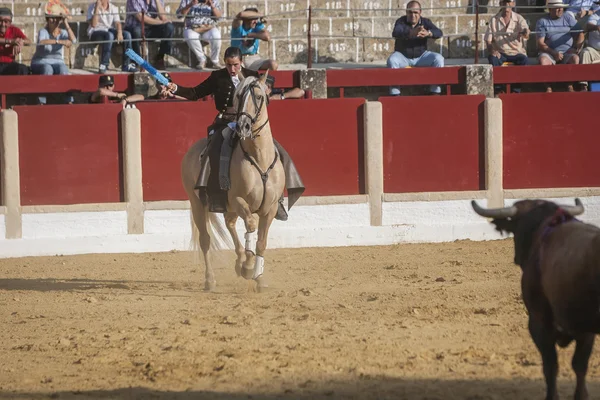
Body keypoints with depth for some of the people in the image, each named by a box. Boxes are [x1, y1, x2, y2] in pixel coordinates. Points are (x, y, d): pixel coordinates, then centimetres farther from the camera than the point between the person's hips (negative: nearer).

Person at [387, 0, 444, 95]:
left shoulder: (425, 22, -4)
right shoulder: (401, 21, -12)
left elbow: (438, 33, -21)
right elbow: (395, 33, -35)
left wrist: (428, 33, -46)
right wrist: (412, 33, -56)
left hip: (421, 56, 2)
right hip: (403, 56, -2)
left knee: (438, 59, -22)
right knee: (392, 61, -33)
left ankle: (436, 92, -16)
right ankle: (395, 94, -31)